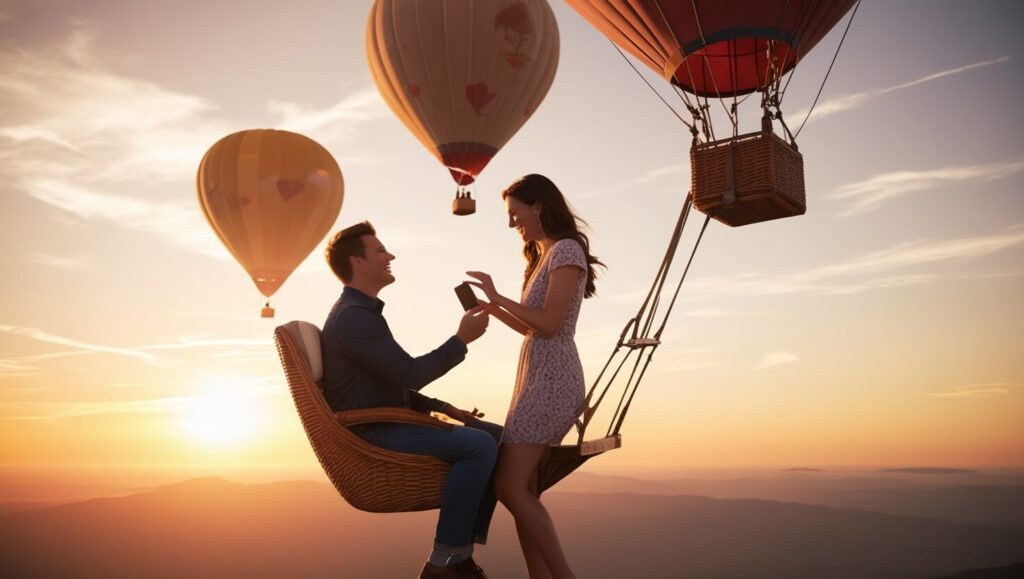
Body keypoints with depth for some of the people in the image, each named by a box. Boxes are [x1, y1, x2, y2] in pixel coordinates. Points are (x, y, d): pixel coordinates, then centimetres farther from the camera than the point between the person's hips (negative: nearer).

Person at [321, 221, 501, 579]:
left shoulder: (364, 313, 20)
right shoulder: (352, 316, -15)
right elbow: (412, 374, -21)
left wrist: (445, 409, 11)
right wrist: (462, 339, -12)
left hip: (388, 425, 10)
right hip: (371, 433, -10)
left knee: (497, 438, 3)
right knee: (478, 446, -26)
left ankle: (463, 549, 3)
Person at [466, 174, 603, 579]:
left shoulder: (566, 250, -6)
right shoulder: (544, 257, 23)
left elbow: (549, 323, -16)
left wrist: (499, 296, -10)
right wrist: (491, 308, 12)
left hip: (550, 380, -10)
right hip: (538, 378, 10)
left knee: (510, 488, -15)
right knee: (524, 491, 3)